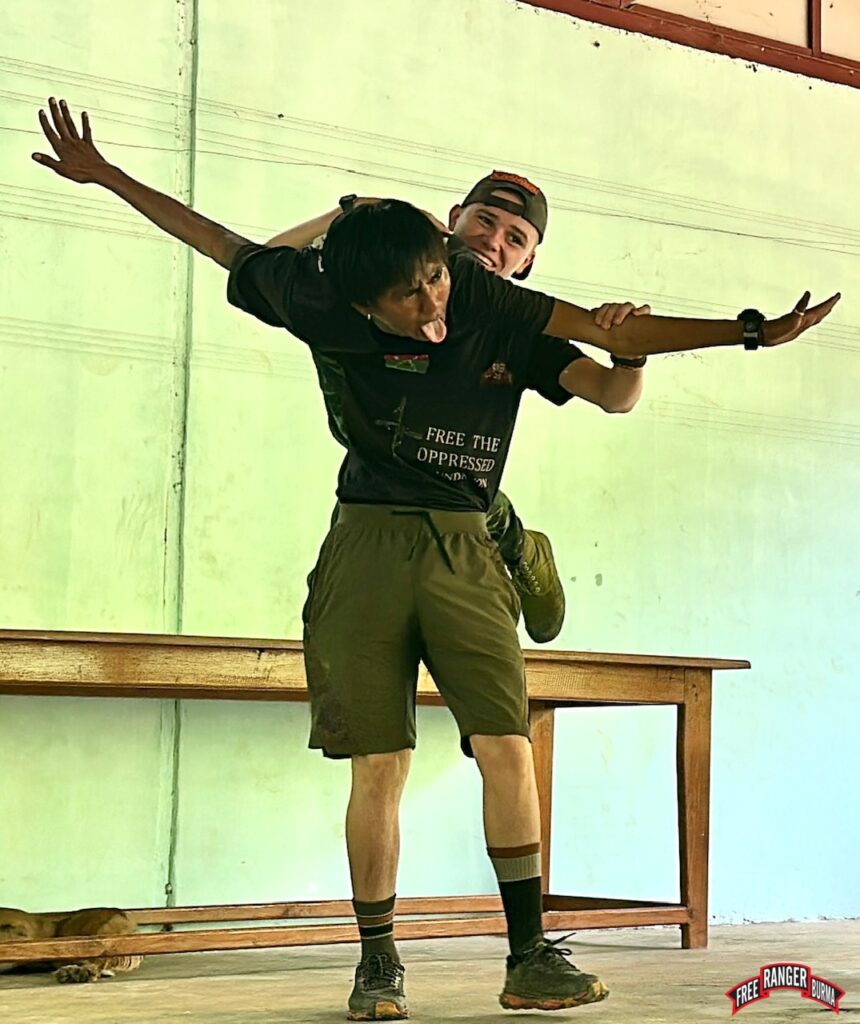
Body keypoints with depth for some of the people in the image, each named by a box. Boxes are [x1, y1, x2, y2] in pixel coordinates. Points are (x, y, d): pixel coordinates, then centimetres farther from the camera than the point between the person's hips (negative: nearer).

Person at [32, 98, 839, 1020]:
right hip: (368, 551, -1)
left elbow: (622, 336, 3)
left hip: (464, 554, 1)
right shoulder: (337, 312, 0)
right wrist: (105, 177, 11)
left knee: (507, 750, -8)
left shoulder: (496, 311, -1)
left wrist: (751, 332, -1)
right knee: (379, 767, -1)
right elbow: (223, 246, 9)